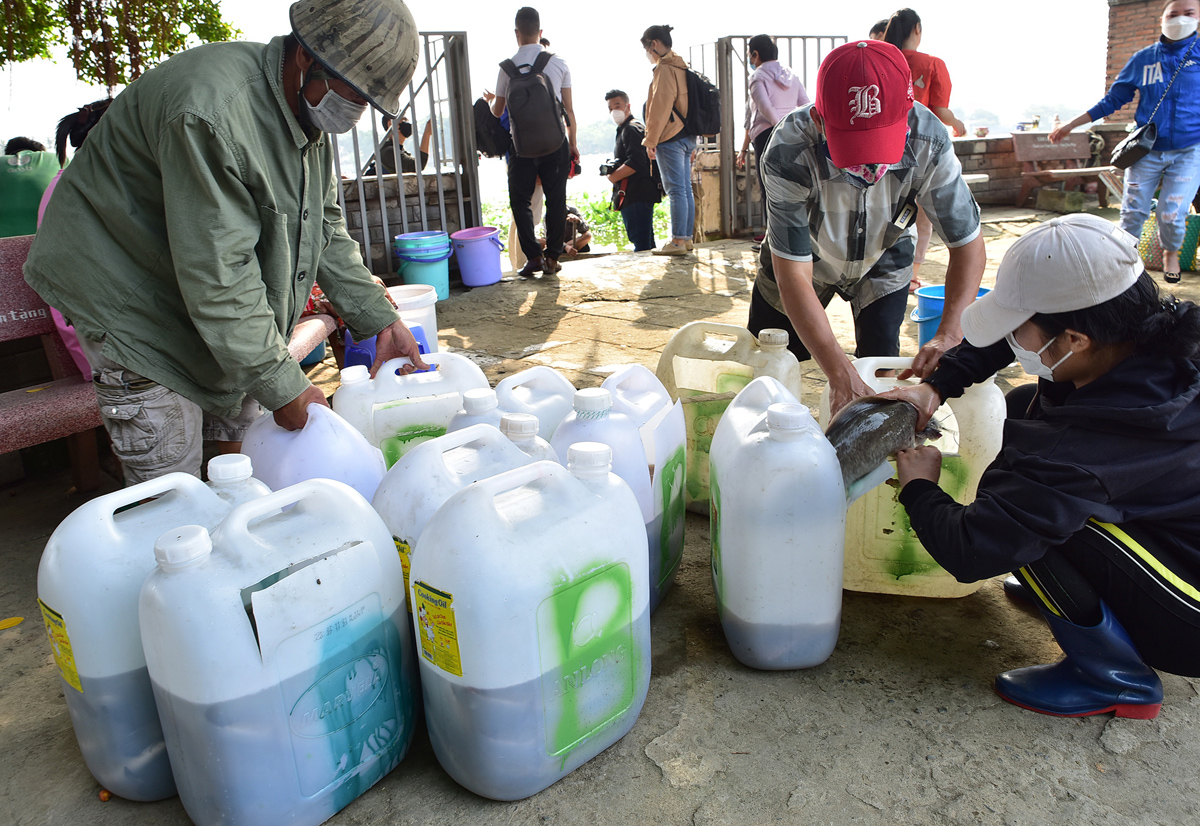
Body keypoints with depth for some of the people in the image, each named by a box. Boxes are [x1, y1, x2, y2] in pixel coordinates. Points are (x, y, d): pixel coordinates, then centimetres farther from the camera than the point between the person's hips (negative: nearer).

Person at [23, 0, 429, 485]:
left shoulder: (309, 111, -1)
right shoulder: (213, 111, -32)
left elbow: (326, 229, 5)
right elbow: (218, 276, -33)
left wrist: (379, 319, -6)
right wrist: (283, 387, -28)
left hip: (226, 305, 9)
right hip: (132, 296, -8)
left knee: (241, 440, 13)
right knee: (170, 487, -6)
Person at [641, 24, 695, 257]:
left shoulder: (665, 69, -10)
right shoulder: (682, 68, 18)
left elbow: (660, 107, -16)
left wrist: (651, 140, -12)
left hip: (671, 139, -9)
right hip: (687, 137, 9)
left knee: (676, 190, -9)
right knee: (685, 189, 10)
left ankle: (678, 241, -7)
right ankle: (687, 237, 15)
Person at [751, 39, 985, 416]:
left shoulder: (928, 141, -33)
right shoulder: (789, 151, -40)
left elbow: (967, 242, -23)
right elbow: (793, 275, -39)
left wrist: (948, 334, -39)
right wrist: (840, 374, -48)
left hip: (883, 262, 1)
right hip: (802, 258, -1)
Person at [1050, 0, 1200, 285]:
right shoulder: (1143, 60, 5)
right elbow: (1112, 101, 11)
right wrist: (1070, 126, 9)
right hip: (1146, 150, 2)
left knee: (1172, 214, -9)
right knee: (1133, 211, -3)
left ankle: (1171, 253, 22)